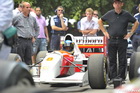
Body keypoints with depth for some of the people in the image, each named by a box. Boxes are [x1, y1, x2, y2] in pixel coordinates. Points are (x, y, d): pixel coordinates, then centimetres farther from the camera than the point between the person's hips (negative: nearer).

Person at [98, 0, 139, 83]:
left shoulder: (126, 14, 2)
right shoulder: (109, 14, 5)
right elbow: (100, 21, 17)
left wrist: (130, 33, 4)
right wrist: (104, 32, 9)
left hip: (122, 41, -1)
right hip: (111, 40, 1)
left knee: (122, 60, 1)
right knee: (112, 60, 3)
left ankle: (121, 77, 9)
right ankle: (113, 78, 9)